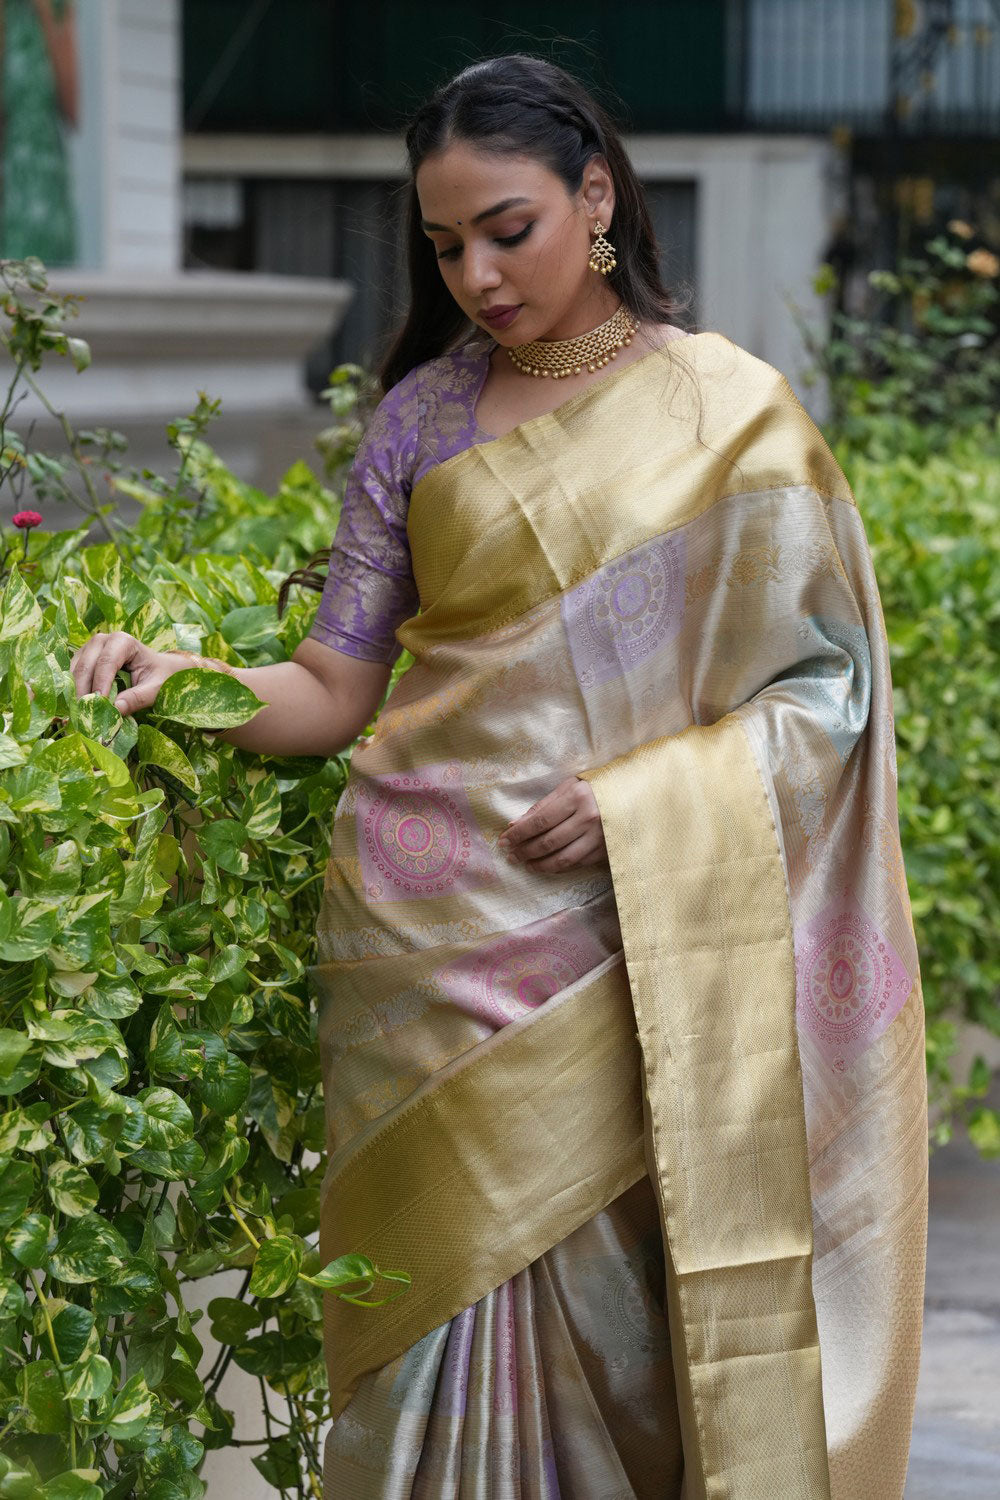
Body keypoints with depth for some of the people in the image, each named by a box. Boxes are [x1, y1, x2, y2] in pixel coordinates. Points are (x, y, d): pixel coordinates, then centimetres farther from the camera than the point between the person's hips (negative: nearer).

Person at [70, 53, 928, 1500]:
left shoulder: (731, 409, 4)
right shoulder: (422, 418, 10)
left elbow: (825, 688, 1)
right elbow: (335, 686, 6)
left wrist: (637, 802, -12)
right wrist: (183, 684, -13)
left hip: (646, 940, -2)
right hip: (439, 940, 2)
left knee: (631, 1311, -5)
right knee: (465, 1290, -3)